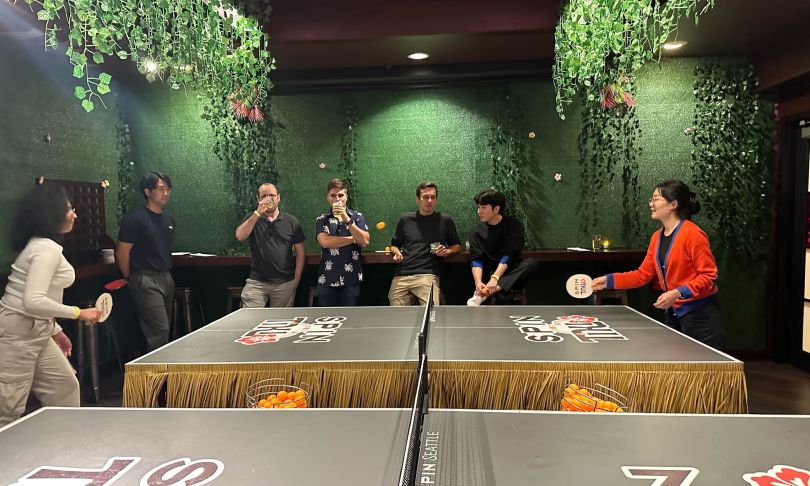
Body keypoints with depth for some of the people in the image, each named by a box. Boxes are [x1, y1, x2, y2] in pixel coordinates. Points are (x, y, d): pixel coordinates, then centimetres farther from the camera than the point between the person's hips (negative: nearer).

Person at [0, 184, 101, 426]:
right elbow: (33, 302, -29)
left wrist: (54, 329, 21)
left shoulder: (44, 245, 11)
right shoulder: (47, 249, -20)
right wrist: (78, 313, -21)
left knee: (66, 386, 14)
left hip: (35, 332, 10)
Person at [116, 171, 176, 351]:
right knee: (160, 331, -11)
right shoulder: (135, 218, -10)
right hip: (146, 280, -7)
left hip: (166, 278, 8)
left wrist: (166, 274, 18)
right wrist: (131, 279, 2)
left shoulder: (169, 220, 12)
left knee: (163, 329, 11)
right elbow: (122, 253, -8)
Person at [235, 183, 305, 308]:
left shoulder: (291, 221, 5)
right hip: (257, 282, 0)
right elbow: (240, 236, -11)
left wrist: (297, 279, -1)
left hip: (285, 283, 0)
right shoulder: (252, 218, 8)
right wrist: (257, 213, -17)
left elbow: (300, 252, 6)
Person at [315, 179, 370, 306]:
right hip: (327, 280, 1)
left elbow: (365, 242, -8)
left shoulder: (357, 216, 5)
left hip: (351, 279, 0)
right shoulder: (321, 220, 6)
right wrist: (354, 239, -8)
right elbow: (325, 242, -11)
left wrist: (347, 219, -15)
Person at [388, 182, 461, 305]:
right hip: (401, 276, 2)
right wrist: (396, 252, 5)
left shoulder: (445, 221, 11)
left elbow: (457, 245, 21)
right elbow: (394, 244, 26)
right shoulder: (405, 219, 15)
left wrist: (447, 251, 0)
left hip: (427, 275, -2)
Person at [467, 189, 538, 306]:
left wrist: (494, 278, -33)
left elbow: (509, 255, -18)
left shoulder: (513, 225, -5)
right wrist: (478, 282, -30)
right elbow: (476, 259, -10)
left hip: (510, 273, -1)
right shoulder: (478, 230, 1)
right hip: (489, 272, 1)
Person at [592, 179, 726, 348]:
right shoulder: (657, 237, 10)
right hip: (673, 314, 7)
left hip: (699, 315, -7)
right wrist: (609, 280, 2)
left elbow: (709, 276, -16)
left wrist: (678, 293, -26)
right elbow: (642, 274, 10)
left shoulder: (693, 234, -14)